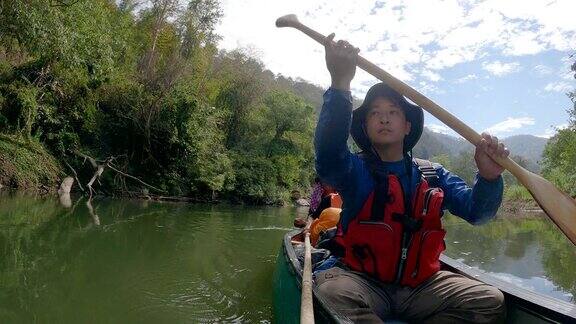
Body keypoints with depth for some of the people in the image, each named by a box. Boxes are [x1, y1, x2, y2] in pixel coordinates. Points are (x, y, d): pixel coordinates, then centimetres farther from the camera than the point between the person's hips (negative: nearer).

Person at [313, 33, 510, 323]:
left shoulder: (432, 175, 11)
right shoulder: (356, 171, -1)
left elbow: (476, 212, 0)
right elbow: (328, 152, -24)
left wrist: (489, 177, -22)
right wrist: (340, 84, -36)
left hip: (421, 285, 4)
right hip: (362, 281, -3)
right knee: (331, 293, -35)